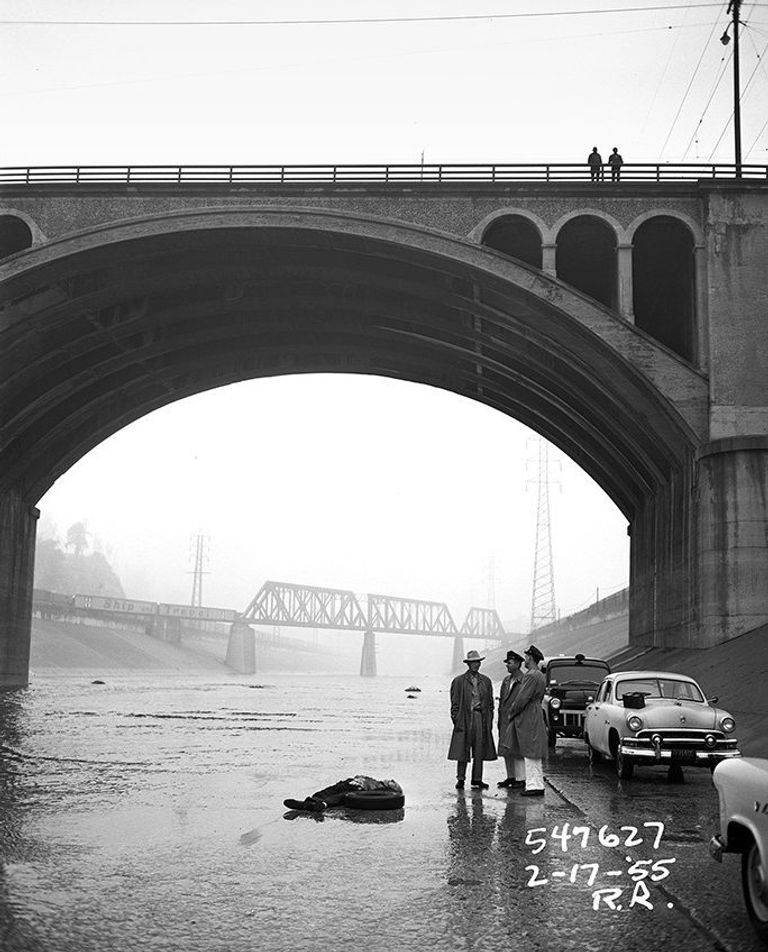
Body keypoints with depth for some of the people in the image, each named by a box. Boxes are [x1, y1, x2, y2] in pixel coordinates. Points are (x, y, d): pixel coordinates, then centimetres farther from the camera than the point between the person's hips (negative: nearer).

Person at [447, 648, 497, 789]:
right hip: (465, 718, -3)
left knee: (479, 751, 5)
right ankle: (460, 779, 5)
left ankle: (477, 779, 12)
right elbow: (455, 704, 0)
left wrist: (490, 720, 6)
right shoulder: (459, 681, 2)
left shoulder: (486, 681, 13)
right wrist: (457, 721, -7)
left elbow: (490, 702, 14)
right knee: (463, 750, -2)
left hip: (481, 718, 3)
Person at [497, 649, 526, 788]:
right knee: (505, 749, 11)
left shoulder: (524, 681, -9)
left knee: (516, 750, -6)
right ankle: (510, 777, 20)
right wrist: (500, 721, 15)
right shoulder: (506, 680, 15)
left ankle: (520, 779, -1)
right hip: (505, 720, 8)